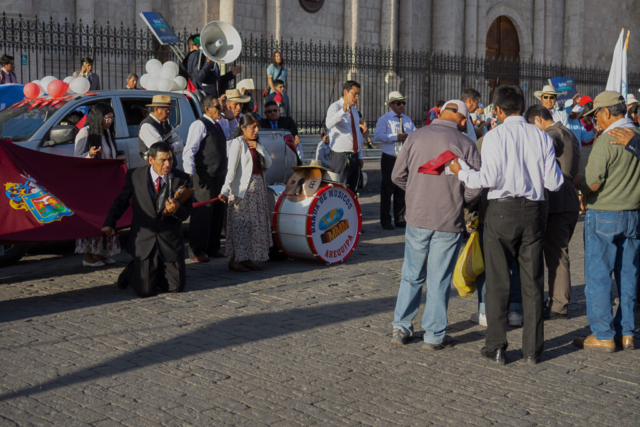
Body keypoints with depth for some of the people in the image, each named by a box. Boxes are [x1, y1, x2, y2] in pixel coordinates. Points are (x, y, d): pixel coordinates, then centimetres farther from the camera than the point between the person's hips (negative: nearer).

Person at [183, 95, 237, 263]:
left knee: (217, 213, 13)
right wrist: (190, 172, -26)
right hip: (205, 177, -9)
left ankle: (212, 247, 23)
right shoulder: (199, 124, -8)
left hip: (219, 175, 9)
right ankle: (196, 250, -1)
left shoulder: (218, 126, 18)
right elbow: (189, 150, -16)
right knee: (202, 213, -7)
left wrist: (231, 119, 20)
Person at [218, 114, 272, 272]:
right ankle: (234, 260, -2)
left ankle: (247, 259, 16)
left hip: (258, 189, 8)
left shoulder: (256, 144, 17)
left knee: (255, 224, 9)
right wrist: (225, 191, -25)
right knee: (240, 224, -7)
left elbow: (268, 164, 8)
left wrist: (258, 147, -4)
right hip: (243, 190, -8)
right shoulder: (238, 143, -7)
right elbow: (232, 169, -16)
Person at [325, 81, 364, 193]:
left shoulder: (354, 110, 17)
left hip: (354, 157, 8)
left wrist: (360, 156, 19)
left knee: (352, 191, 11)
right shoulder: (335, 107, -8)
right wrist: (343, 110, -46)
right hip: (341, 157, -8)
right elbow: (329, 124, -31)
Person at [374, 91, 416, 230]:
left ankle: (400, 219, 18)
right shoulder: (384, 119, -2)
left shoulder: (407, 119, 15)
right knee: (387, 189, -2)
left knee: (402, 189, 9)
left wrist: (409, 137, -9)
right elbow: (378, 135, -15)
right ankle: (385, 220, 6)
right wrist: (396, 137, -19)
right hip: (389, 159, -5)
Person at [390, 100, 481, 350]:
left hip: (417, 218, 2)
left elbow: (397, 175, 4)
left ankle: (401, 327, 20)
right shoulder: (465, 145, -7)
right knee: (439, 280, 7)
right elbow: (474, 189, -9)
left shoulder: (416, 137, 0)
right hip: (449, 221, -2)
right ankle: (434, 335, 14)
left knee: (412, 275, 16)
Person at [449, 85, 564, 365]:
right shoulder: (542, 137, 3)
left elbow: (489, 178, -15)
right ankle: (532, 349, 15)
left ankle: (496, 348, 11)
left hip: (502, 210, -3)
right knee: (532, 281, 10)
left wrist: (461, 173, 0)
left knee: (497, 281, 6)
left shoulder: (495, 136, -7)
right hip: (533, 210, 3)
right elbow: (554, 183, 2)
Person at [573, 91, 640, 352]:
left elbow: (592, 184, -18)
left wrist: (577, 181, 2)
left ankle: (603, 336, 6)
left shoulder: (606, 140, -16)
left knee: (598, 276, 2)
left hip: (604, 216, -7)